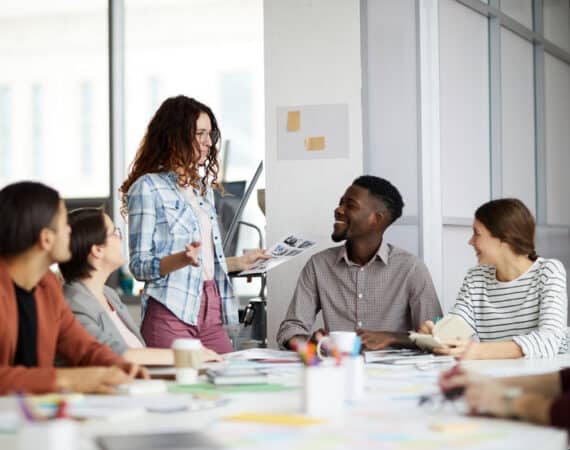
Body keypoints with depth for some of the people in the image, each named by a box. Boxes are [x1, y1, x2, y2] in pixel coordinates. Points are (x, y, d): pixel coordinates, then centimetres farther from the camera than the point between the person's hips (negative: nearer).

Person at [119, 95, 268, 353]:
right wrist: (181, 259, -22)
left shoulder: (203, 187, 19)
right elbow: (139, 266, -8)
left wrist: (239, 263, 20)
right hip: (171, 312, -7)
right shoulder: (147, 188, -4)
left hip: (212, 311, 7)